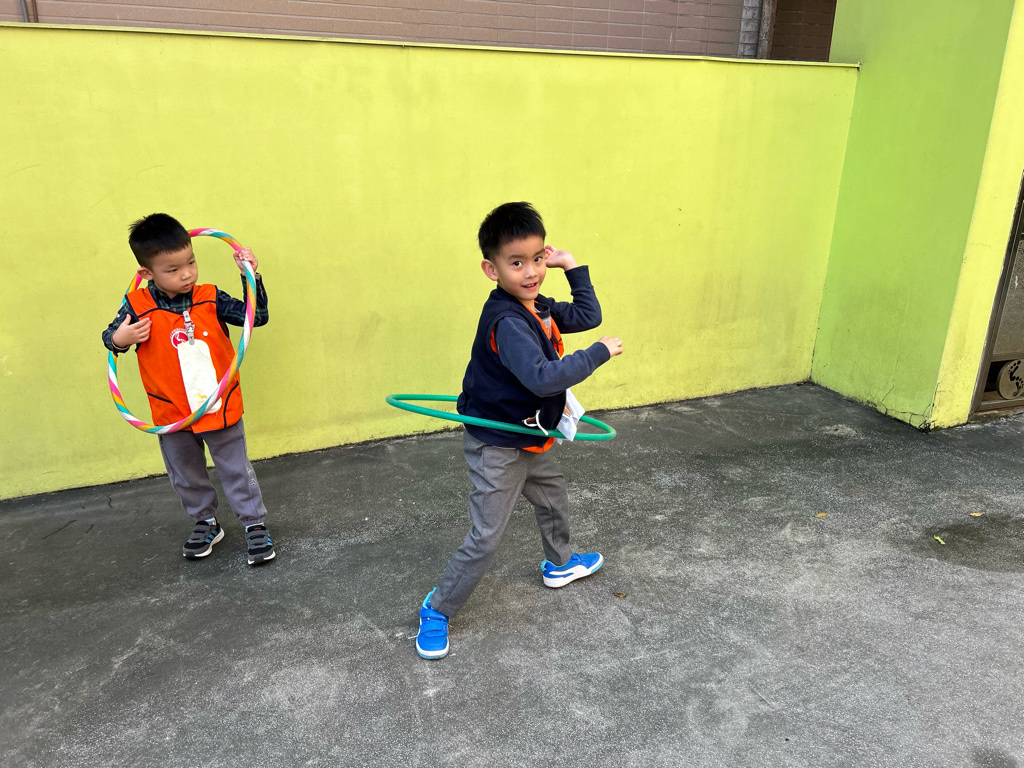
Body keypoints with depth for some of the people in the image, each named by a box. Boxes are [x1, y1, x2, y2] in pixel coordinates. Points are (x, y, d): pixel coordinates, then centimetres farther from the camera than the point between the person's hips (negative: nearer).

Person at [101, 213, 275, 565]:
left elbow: (257, 316, -10)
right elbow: (111, 337, 4)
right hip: (172, 416, 2)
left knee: (236, 470, 10)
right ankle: (206, 522, 42)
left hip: (221, 409, -2)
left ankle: (254, 523, 25)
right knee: (186, 476, 20)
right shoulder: (137, 306, -10)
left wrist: (252, 277, -20)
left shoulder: (210, 299, -11)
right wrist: (118, 339, -19)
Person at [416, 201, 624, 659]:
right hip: (496, 447, -10)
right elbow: (543, 378, -40)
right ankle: (437, 610, 16)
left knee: (553, 497, 29)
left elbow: (588, 316, 14)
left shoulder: (538, 308, 0)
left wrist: (573, 268, 6)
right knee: (485, 539, -4)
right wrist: (599, 353, -30)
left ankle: (559, 564, 55)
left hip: (527, 440, 10)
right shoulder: (506, 322, -29)